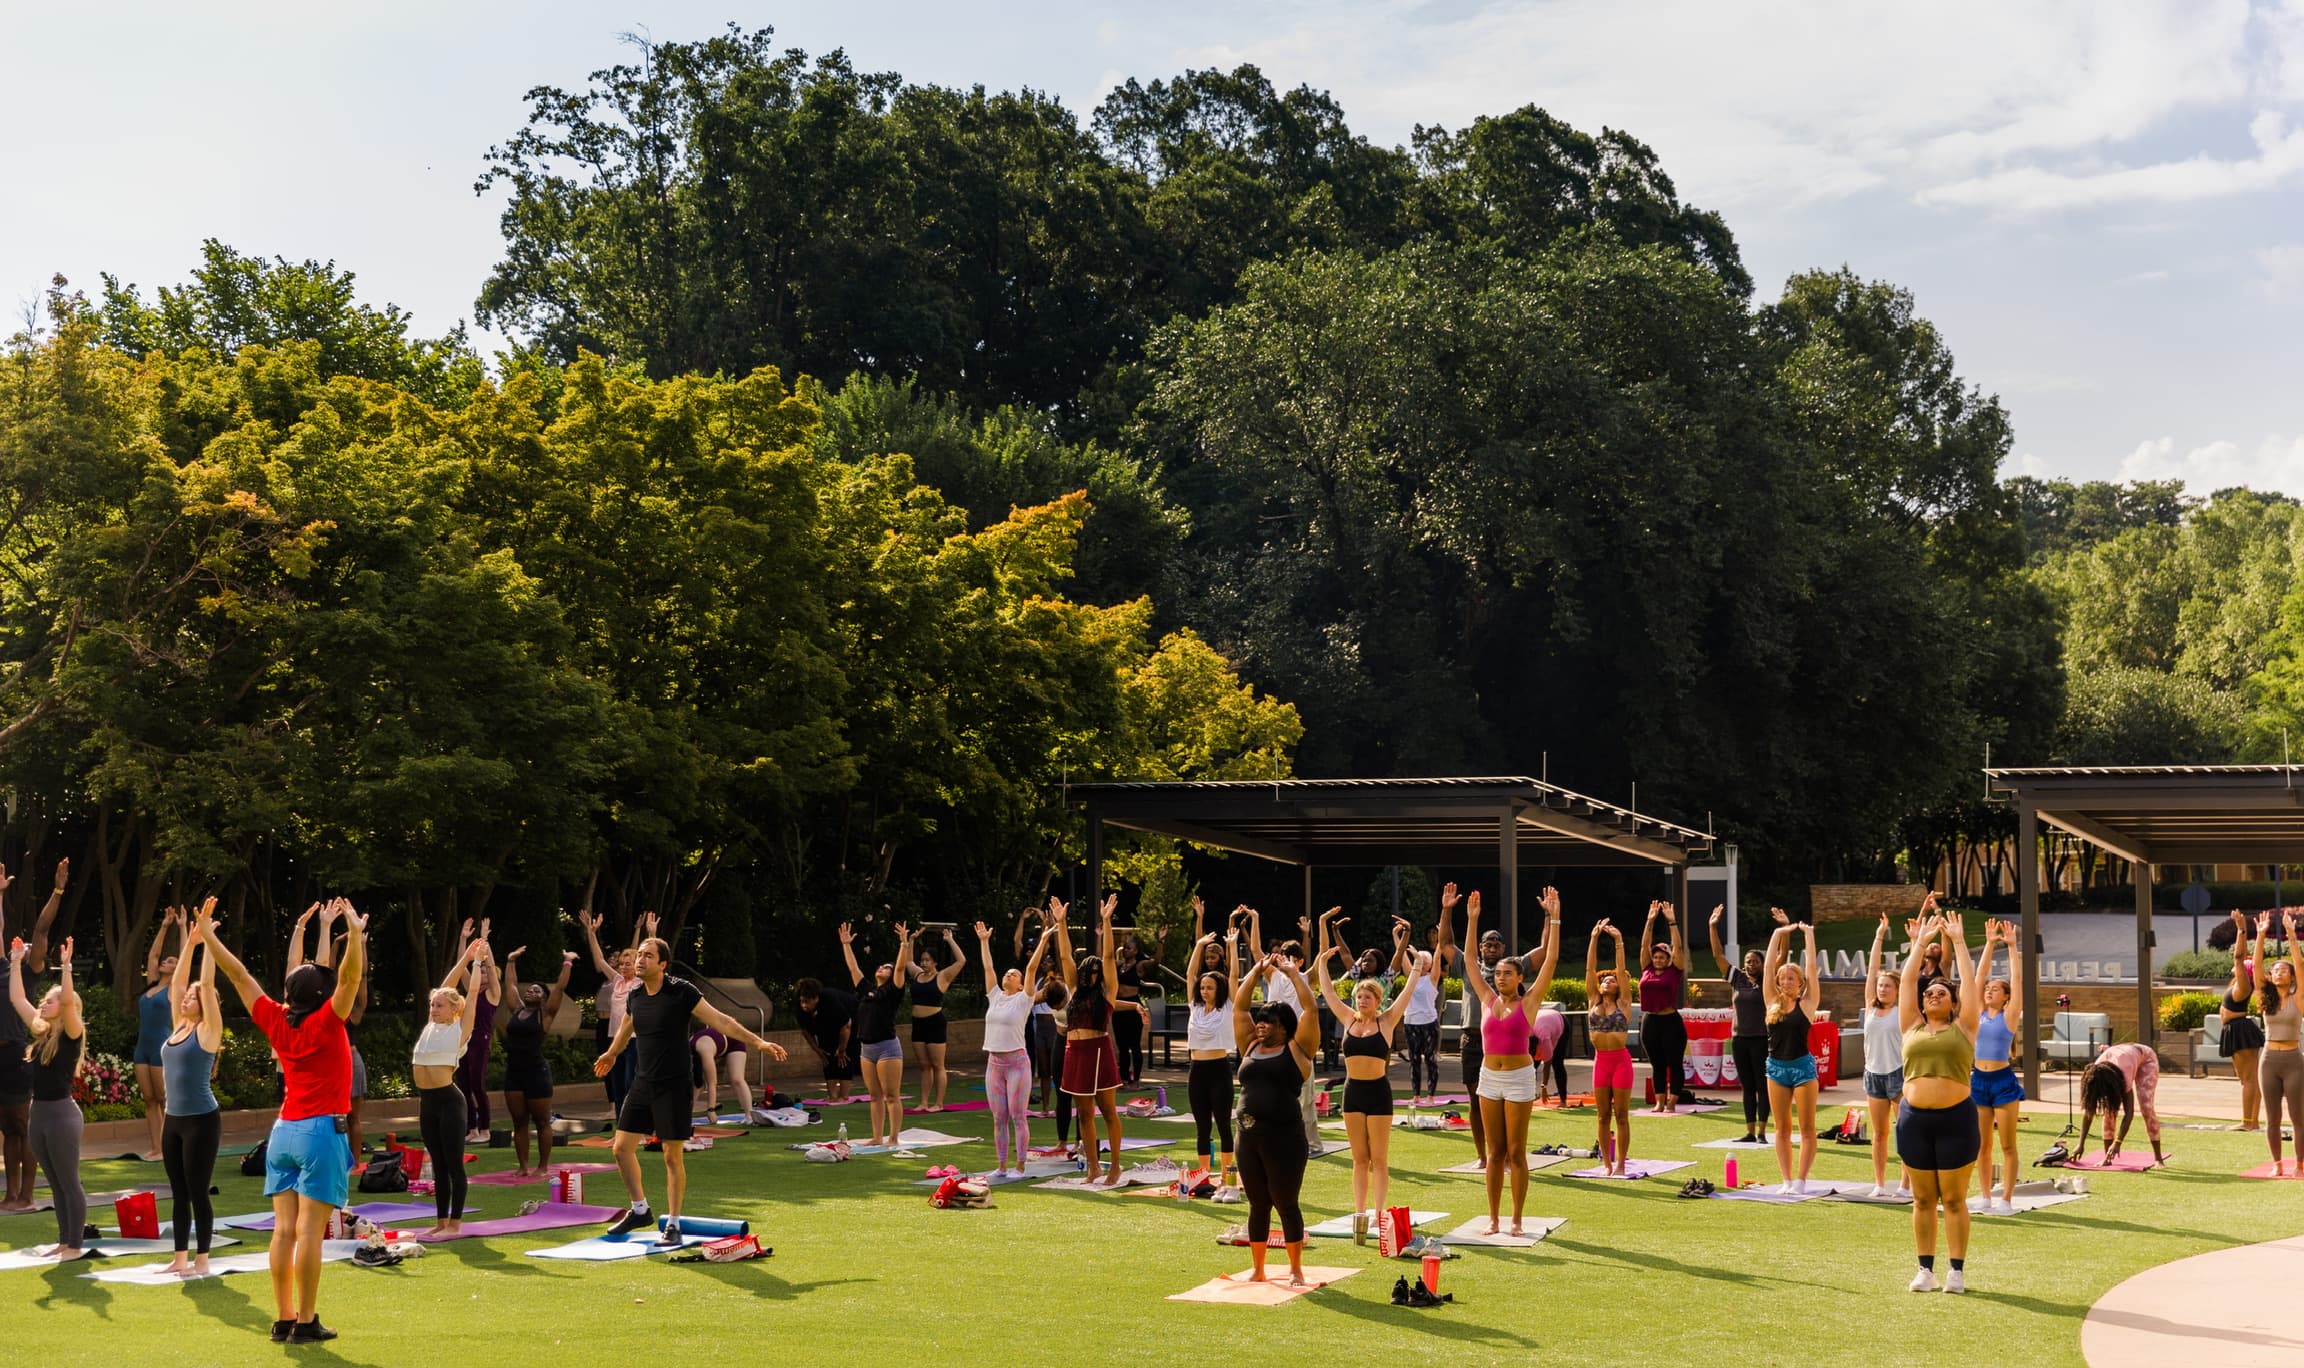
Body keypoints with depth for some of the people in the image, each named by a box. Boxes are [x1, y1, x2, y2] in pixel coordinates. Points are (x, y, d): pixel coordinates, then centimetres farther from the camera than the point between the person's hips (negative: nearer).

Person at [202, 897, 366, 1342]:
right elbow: (350, 977, -24)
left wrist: (208, 937, 15)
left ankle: (284, 1318, 7)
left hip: (283, 1131, 6)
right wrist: (356, 935, -35)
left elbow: (240, 975, 9)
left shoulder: (276, 1022, 4)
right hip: (321, 1131, -6)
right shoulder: (326, 1023, -9)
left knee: (283, 1229, 5)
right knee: (308, 1231, -7)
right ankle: (306, 1322, -6)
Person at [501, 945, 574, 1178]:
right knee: (519, 1122, 8)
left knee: (542, 1122, 2)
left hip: (537, 1071, -6)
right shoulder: (517, 1010, 13)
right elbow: (510, 983, 23)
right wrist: (511, 960, 27)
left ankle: (543, 1166, 8)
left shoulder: (545, 1014, -1)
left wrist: (568, 962, -9)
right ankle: (522, 1166, 13)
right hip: (513, 1071, 6)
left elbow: (560, 988, -8)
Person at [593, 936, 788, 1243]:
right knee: (622, 1148, 4)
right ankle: (640, 1211, 22)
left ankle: (672, 1225, 10)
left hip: (674, 1087, -6)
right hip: (642, 1083, 6)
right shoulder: (635, 996, 5)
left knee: (673, 1156, -1)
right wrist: (611, 1055, 43)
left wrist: (758, 1042, -23)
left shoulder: (682, 992, -13)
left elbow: (721, 1020, -14)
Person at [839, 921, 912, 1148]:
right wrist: (846, 944, 21)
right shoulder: (866, 991, 16)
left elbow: (901, 967, -13)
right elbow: (853, 968, 21)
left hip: (887, 1047, -7)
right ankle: (877, 1138, 14)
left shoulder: (892, 991, -1)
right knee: (875, 1097, 10)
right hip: (866, 1048, 7)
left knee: (892, 1097, -4)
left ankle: (893, 1139, -4)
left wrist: (904, 943, -20)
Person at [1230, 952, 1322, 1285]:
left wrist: (1292, 972, 3)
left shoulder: (1297, 1049, 1)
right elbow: (1239, 1006, 14)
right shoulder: (1251, 1046, 13)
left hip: (1285, 1138, -4)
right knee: (1258, 1205, 11)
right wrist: (1258, 971, 12)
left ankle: (1295, 1269, 15)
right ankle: (1258, 1270, 19)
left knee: (1286, 1203, 3)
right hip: (1249, 1136, 5)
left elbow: (1310, 1006, -4)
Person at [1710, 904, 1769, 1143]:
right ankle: (1750, 1132, 11)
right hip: (1739, 1039, 4)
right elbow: (1718, 955, 7)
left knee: (1762, 1085, -2)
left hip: (1761, 1039, -4)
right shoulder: (1737, 978, 8)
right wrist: (1713, 927, 2)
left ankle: (1761, 1131, -2)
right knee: (1747, 1087, 8)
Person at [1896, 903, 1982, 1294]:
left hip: (1955, 1118, -2)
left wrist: (1958, 943, 8)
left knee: (1954, 1199, 3)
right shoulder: (1912, 1027, 11)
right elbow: (1907, 981, 11)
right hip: (1914, 1118, 3)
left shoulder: (1963, 1028, 6)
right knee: (1923, 1200, 8)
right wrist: (1920, 943, 13)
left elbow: (1969, 982, 4)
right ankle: (1926, 1269, 14)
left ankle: (1957, 1270, 9)